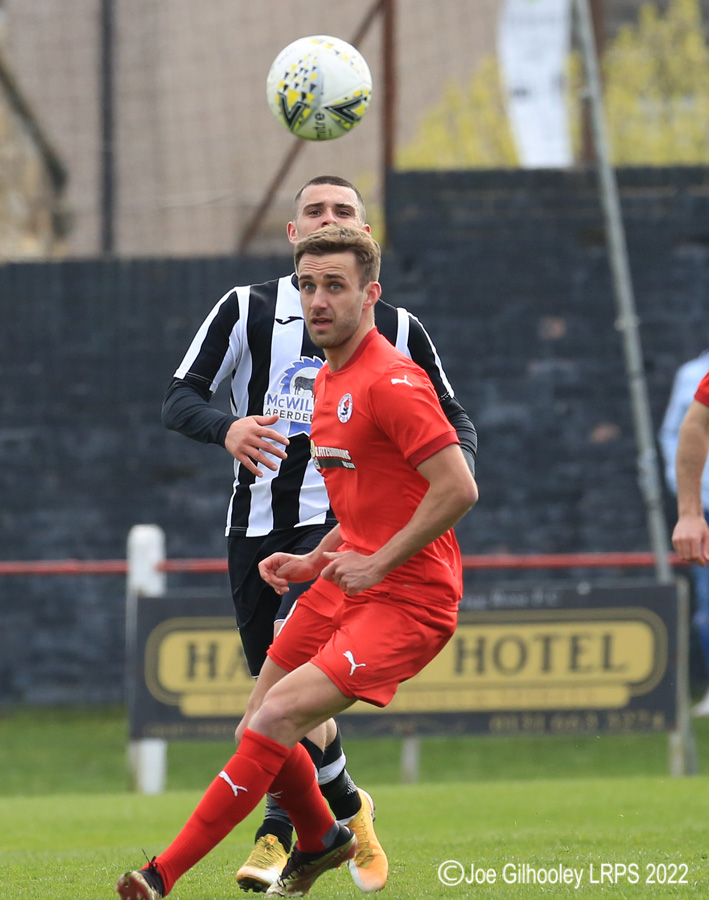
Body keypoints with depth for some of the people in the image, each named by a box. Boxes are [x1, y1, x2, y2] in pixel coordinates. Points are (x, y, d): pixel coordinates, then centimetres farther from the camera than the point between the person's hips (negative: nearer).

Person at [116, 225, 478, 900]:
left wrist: (377, 564, -18)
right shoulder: (327, 383, 14)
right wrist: (314, 561, 11)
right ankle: (321, 844, 38)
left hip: (407, 600, -9)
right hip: (345, 587, 9)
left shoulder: (389, 381, -16)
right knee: (257, 733, 10)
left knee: (277, 717, -22)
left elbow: (458, 489, -22)